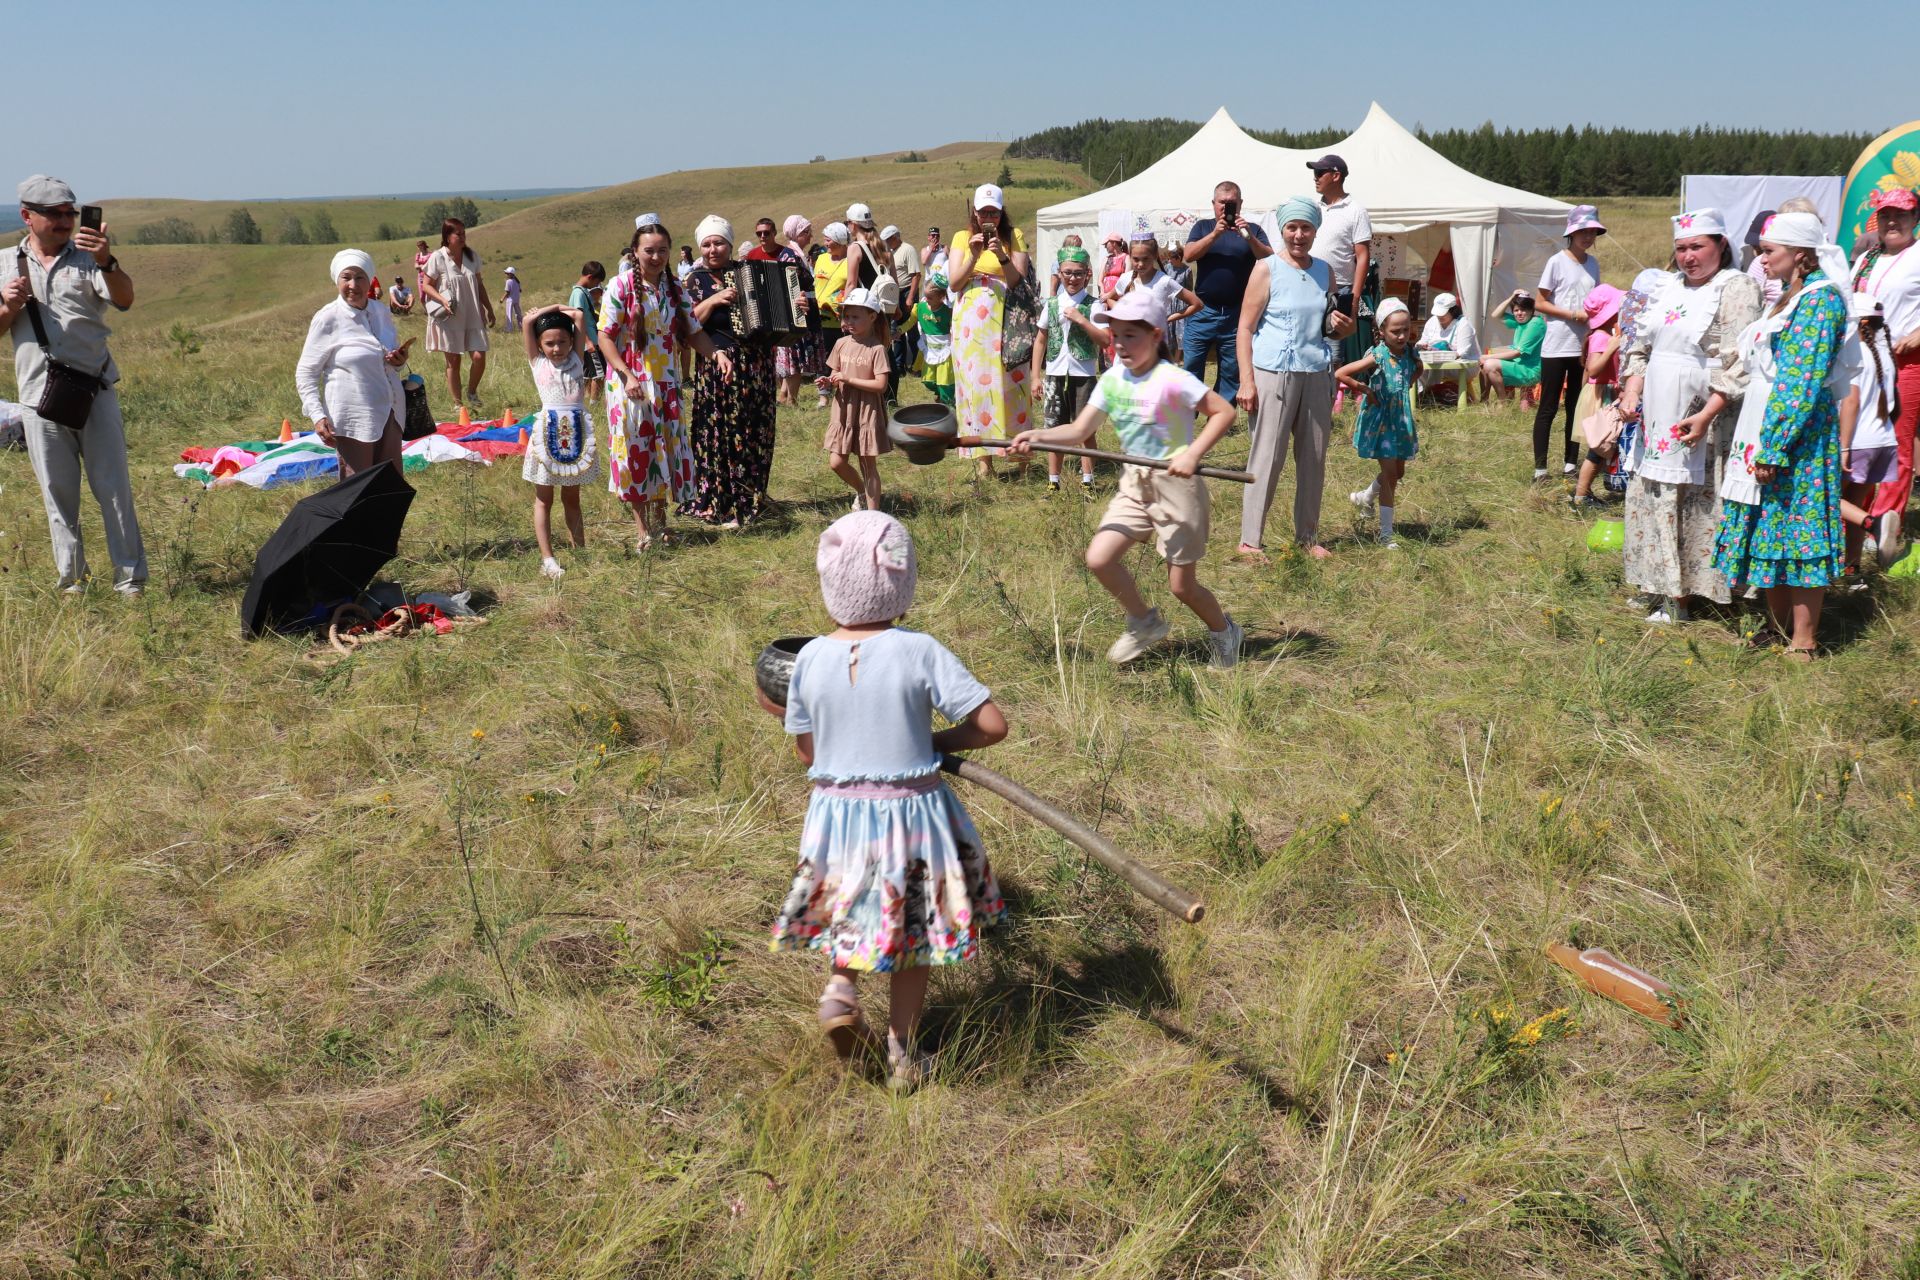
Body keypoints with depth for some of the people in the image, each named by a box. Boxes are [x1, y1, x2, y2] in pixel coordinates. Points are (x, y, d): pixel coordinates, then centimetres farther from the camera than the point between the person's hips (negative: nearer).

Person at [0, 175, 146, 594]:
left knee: (114, 486, -2)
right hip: (39, 397, 2)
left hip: (95, 391, -2)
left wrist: (107, 262, -34)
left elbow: (125, 299, -15)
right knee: (58, 494, 6)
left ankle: (130, 577, 2)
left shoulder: (87, 258, 4)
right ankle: (72, 579, 14)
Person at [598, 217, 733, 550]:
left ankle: (659, 518, 27)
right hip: (630, 383, -4)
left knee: (666, 449, 9)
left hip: (666, 383, 4)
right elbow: (605, 337, -10)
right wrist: (627, 376, -21)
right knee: (634, 449, 2)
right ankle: (642, 528, 13)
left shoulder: (675, 288, 4)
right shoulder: (621, 286, -9)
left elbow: (692, 332, 5)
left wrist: (715, 352, -15)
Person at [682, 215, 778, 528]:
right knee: (720, 435, -3)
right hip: (718, 368, -3)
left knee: (756, 432, 7)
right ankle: (722, 506, 5)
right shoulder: (696, 280, 4)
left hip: (757, 364, 3)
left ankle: (752, 497, 21)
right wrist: (713, 300, -17)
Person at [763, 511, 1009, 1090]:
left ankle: (839, 987, 4)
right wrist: (935, 741, -1)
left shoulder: (809, 659, -8)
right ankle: (902, 1053, 25)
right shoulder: (920, 652, -16)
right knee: (911, 934, 18)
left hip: (835, 809, 2)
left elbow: (806, 752, 2)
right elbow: (993, 725, -16)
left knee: (853, 907, 29)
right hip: (912, 811, -2)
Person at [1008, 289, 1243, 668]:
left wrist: (1192, 454, -27)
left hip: (1175, 485, -6)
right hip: (1134, 486, 6)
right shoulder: (1112, 379, 2)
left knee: (1182, 586, 2)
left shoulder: (1171, 379, -17)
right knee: (1099, 558, -8)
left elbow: (1224, 411, -17)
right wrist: (1037, 436, -18)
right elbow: (1080, 431, -2)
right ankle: (1144, 622, 17)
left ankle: (1224, 632, 33)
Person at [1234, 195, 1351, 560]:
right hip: (1274, 374, -6)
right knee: (1267, 457, -6)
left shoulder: (1324, 271, 13)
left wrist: (1343, 327, 0)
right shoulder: (1267, 269, -3)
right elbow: (1245, 328, -6)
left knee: (1314, 458, 9)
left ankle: (1308, 536, 20)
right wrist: (1247, 380, -15)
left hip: (1316, 375, 6)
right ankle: (1250, 539, 0)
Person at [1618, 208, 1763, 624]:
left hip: (1699, 422, -7)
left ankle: (1679, 598, 2)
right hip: (1656, 418, 7)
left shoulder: (1736, 289, -7)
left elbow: (1739, 365, -15)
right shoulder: (1669, 287, 15)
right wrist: (1631, 390, 3)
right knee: (1653, 502, 11)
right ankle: (1659, 588, 22)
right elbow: (1641, 344, 19)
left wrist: (1705, 417, -23)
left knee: (1695, 506, -3)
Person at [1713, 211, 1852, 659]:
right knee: (1769, 528, 13)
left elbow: (1804, 382, -19)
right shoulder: (1789, 297, 16)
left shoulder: (1820, 299, -13)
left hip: (1797, 433, -9)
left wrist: (1773, 448, -22)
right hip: (1766, 427, 9)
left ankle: (1803, 643, 2)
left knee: (1797, 529, -4)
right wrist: (1761, 444, 14)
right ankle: (1778, 629, 23)